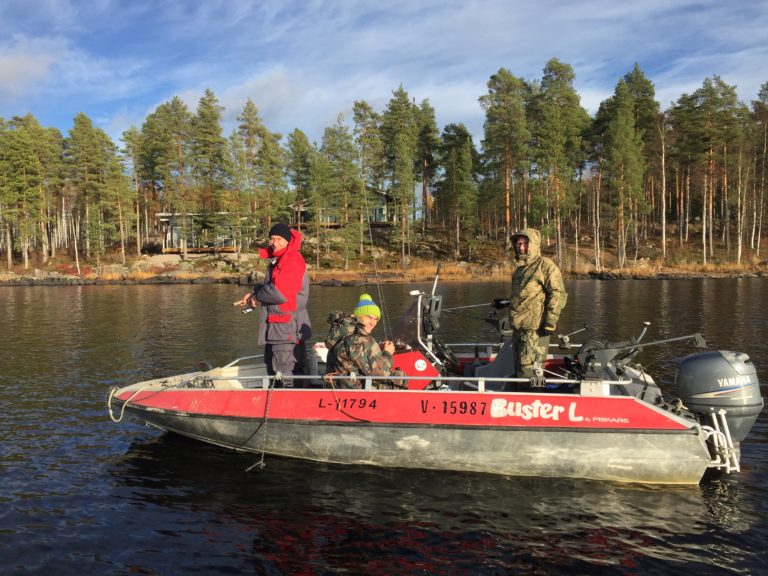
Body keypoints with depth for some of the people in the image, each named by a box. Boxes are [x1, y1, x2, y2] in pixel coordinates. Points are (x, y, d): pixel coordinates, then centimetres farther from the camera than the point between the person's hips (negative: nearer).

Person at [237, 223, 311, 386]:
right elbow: (268, 286, 21)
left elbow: (279, 293, -25)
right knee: (273, 371, 21)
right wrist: (254, 294, 0)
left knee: (287, 375, -9)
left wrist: (257, 297, -8)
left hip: (287, 329, -11)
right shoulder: (276, 261, 15)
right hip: (275, 327, 11)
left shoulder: (293, 261, -17)